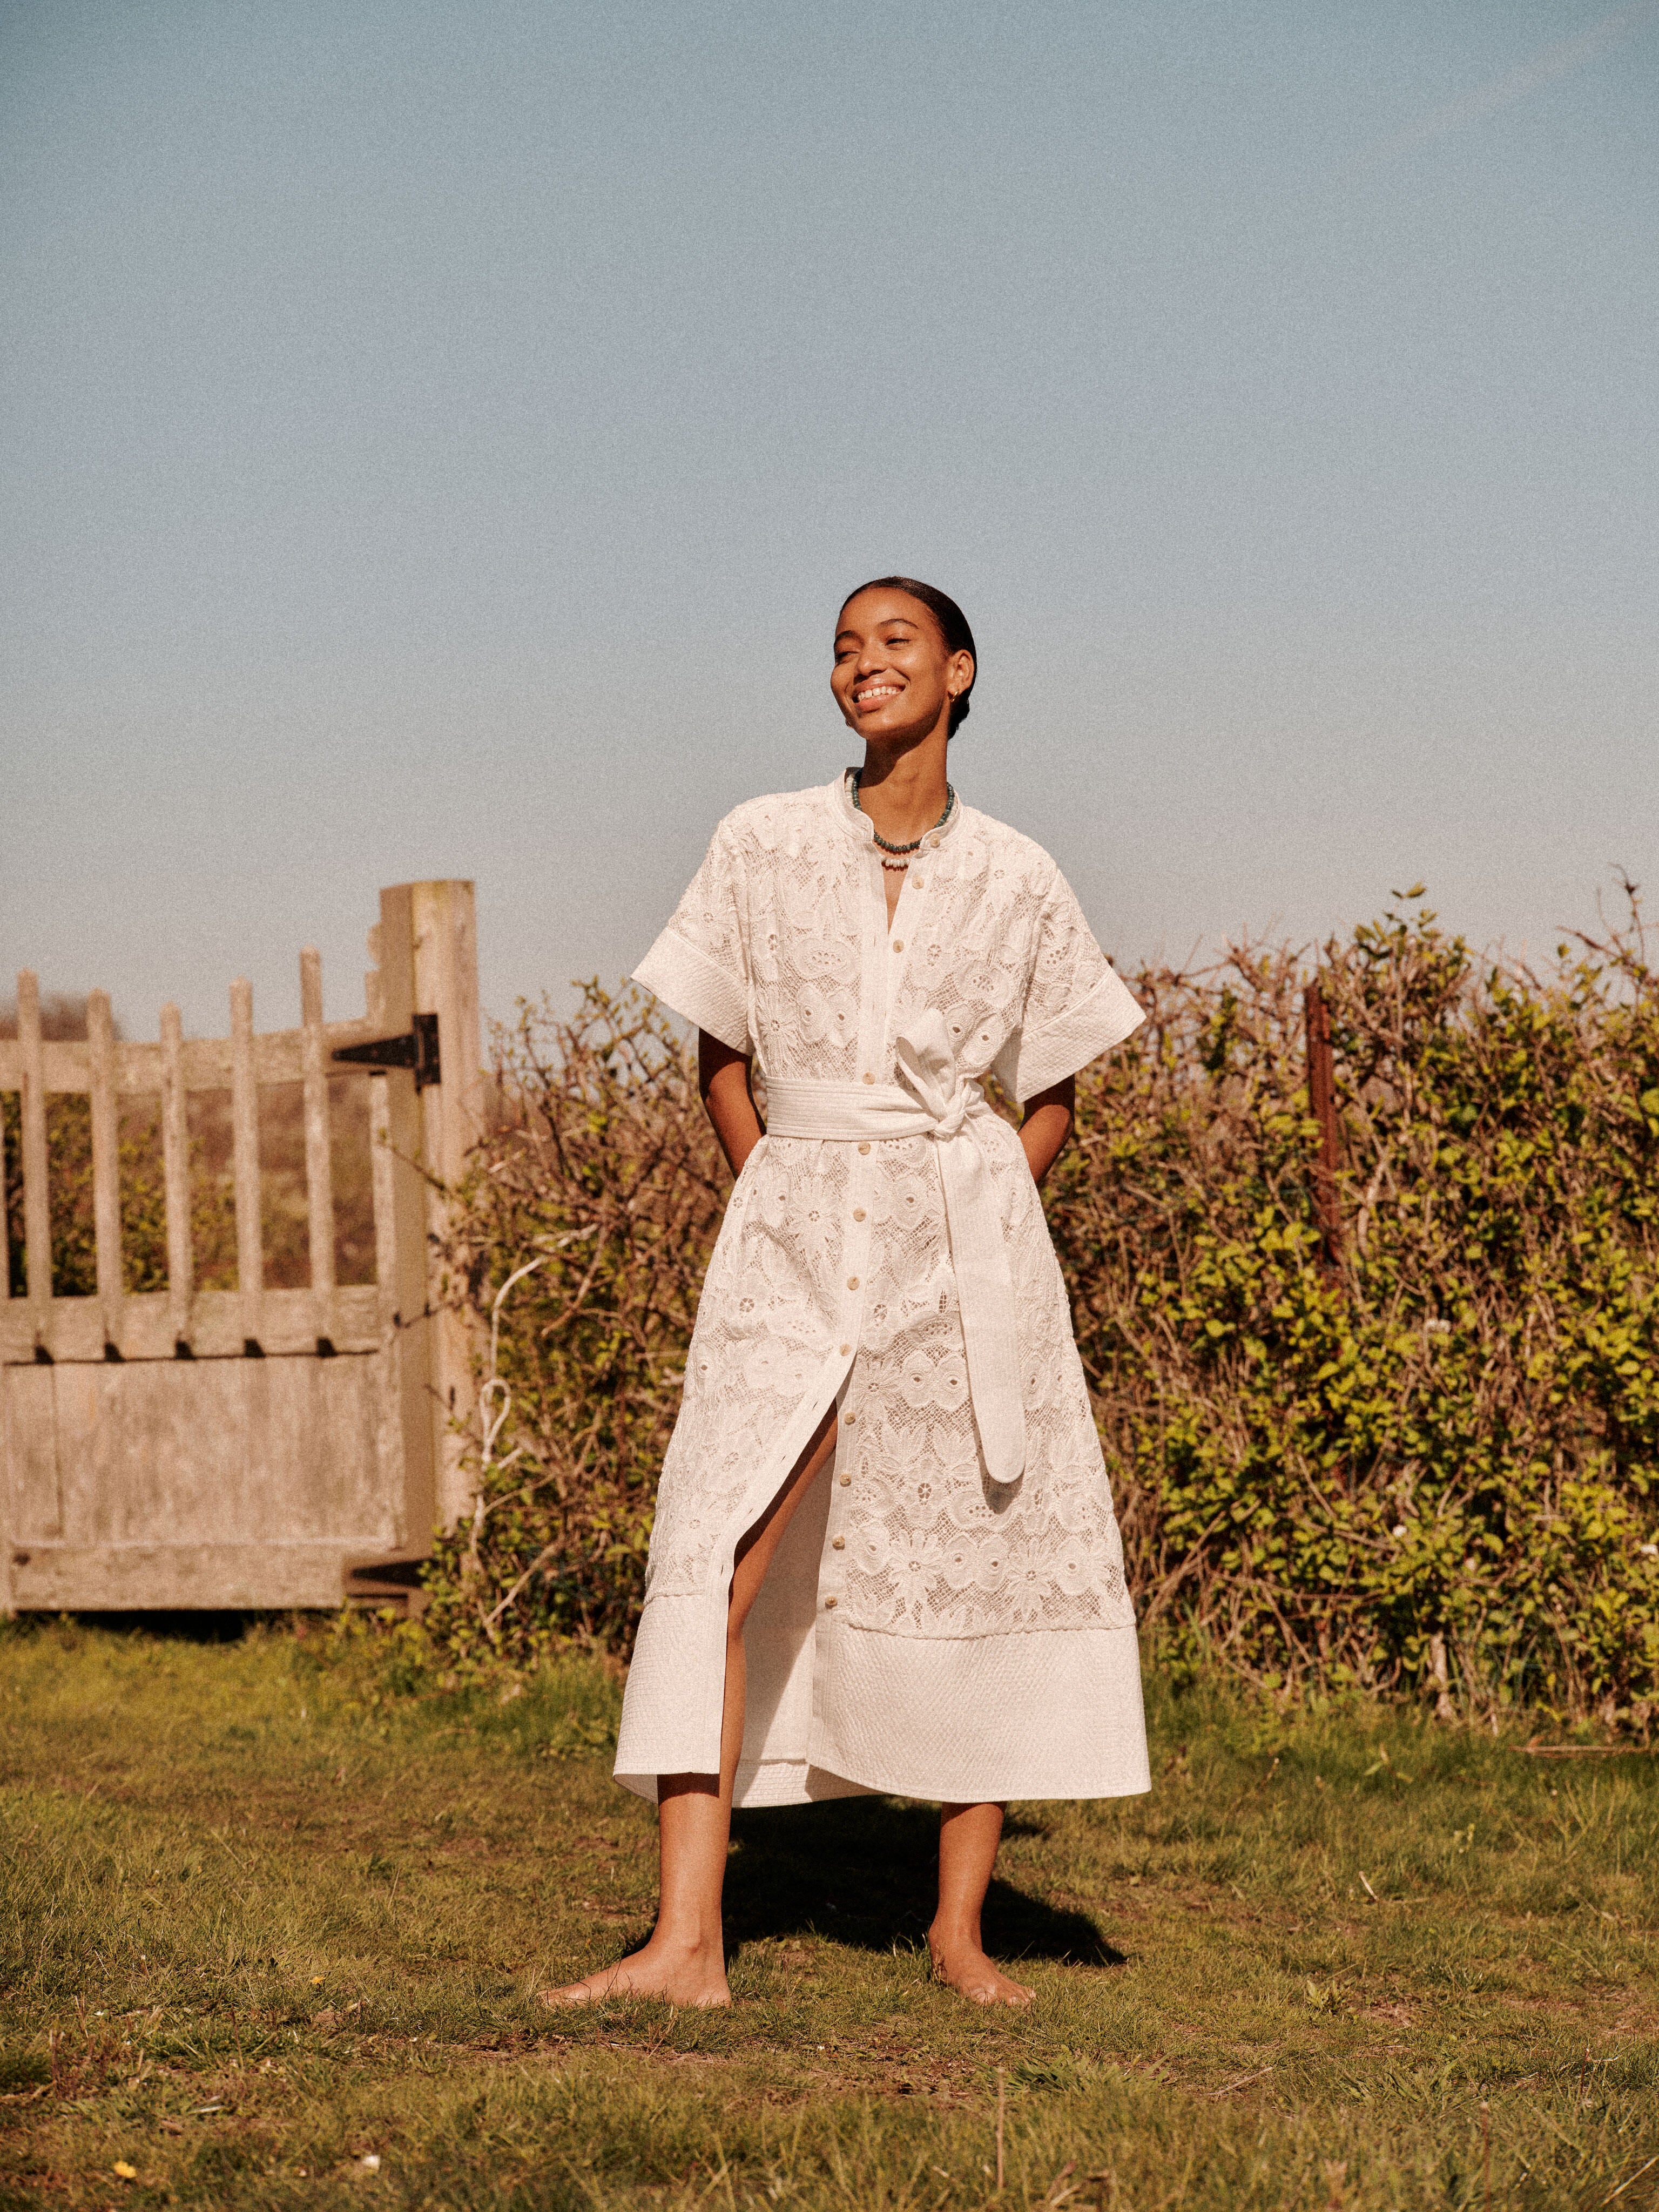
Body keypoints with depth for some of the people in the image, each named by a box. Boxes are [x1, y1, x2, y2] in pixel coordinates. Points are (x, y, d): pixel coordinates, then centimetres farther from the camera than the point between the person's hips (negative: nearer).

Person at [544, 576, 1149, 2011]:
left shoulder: (1016, 882, 3)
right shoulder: (763, 848, 3)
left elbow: (1052, 1100, 12)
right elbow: (720, 1059, 12)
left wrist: (970, 1223, 1)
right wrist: (779, 1208, 4)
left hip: (967, 1247, 1)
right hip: (796, 1237, 0)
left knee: (988, 1567, 2)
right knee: (718, 1571, -12)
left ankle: (960, 1927, 16)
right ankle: (687, 1943, -14)